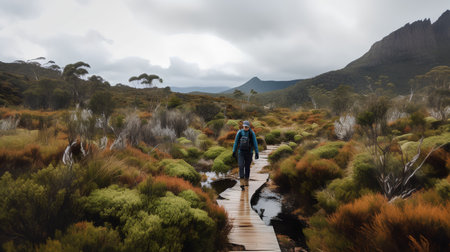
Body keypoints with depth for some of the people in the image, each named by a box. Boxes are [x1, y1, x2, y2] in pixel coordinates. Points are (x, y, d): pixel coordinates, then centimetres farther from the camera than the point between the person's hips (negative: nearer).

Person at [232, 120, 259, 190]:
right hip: (241, 152, 0)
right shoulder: (239, 132, -5)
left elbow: (255, 143, -7)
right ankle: (242, 183, -14)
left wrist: (257, 153, -11)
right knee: (241, 166, -13)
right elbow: (236, 142, 4)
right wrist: (234, 151, 7)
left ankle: (246, 181, 27)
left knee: (247, 167, 8)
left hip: (249, 152, 0)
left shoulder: (252, 133, -9)